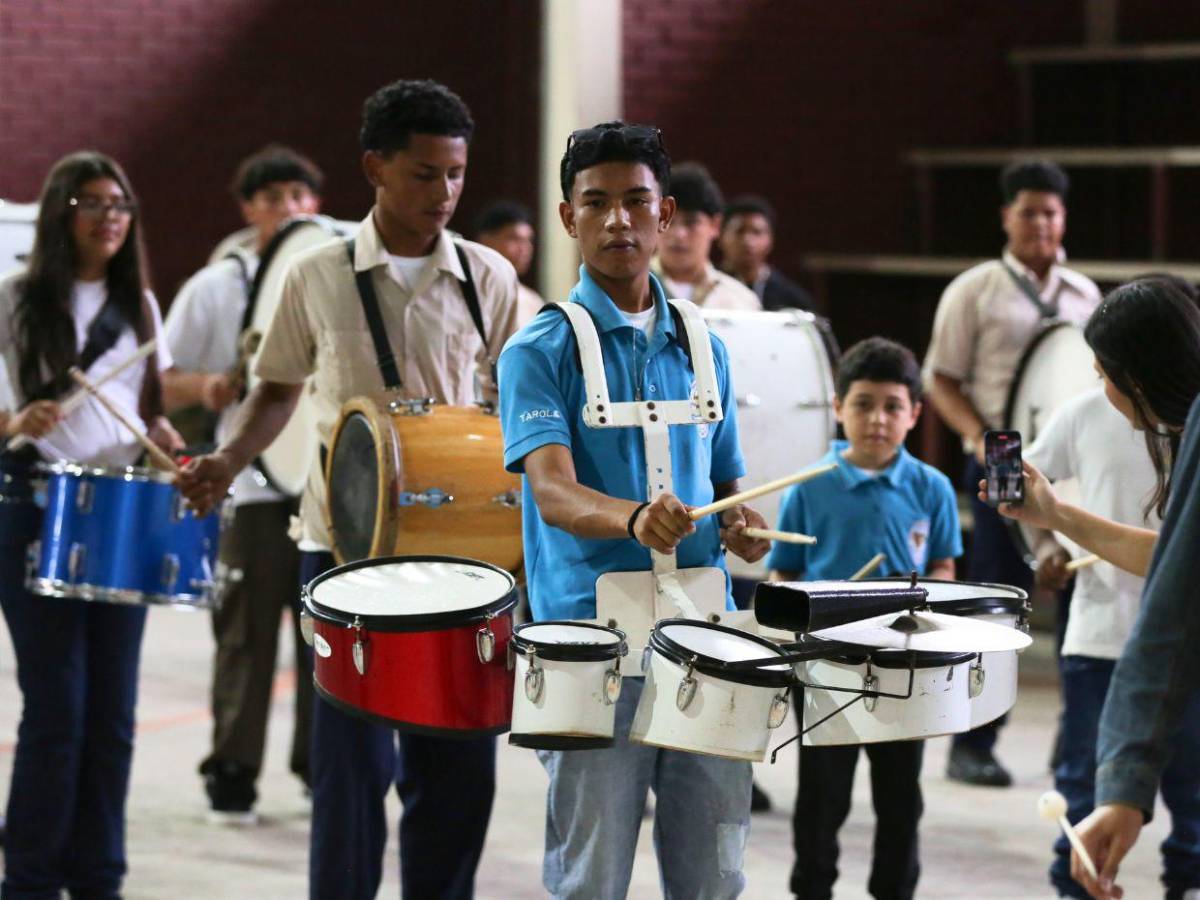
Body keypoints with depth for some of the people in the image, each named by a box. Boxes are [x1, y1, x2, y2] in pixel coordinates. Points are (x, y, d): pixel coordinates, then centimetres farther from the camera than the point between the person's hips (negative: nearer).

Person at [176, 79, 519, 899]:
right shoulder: (319, 278, 1)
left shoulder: (488, 277, 3)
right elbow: (280, 388, 12)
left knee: (458, 763, 6)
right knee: (353, 763, -1)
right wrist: (231, 460, -4)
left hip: (459, 545, 2)